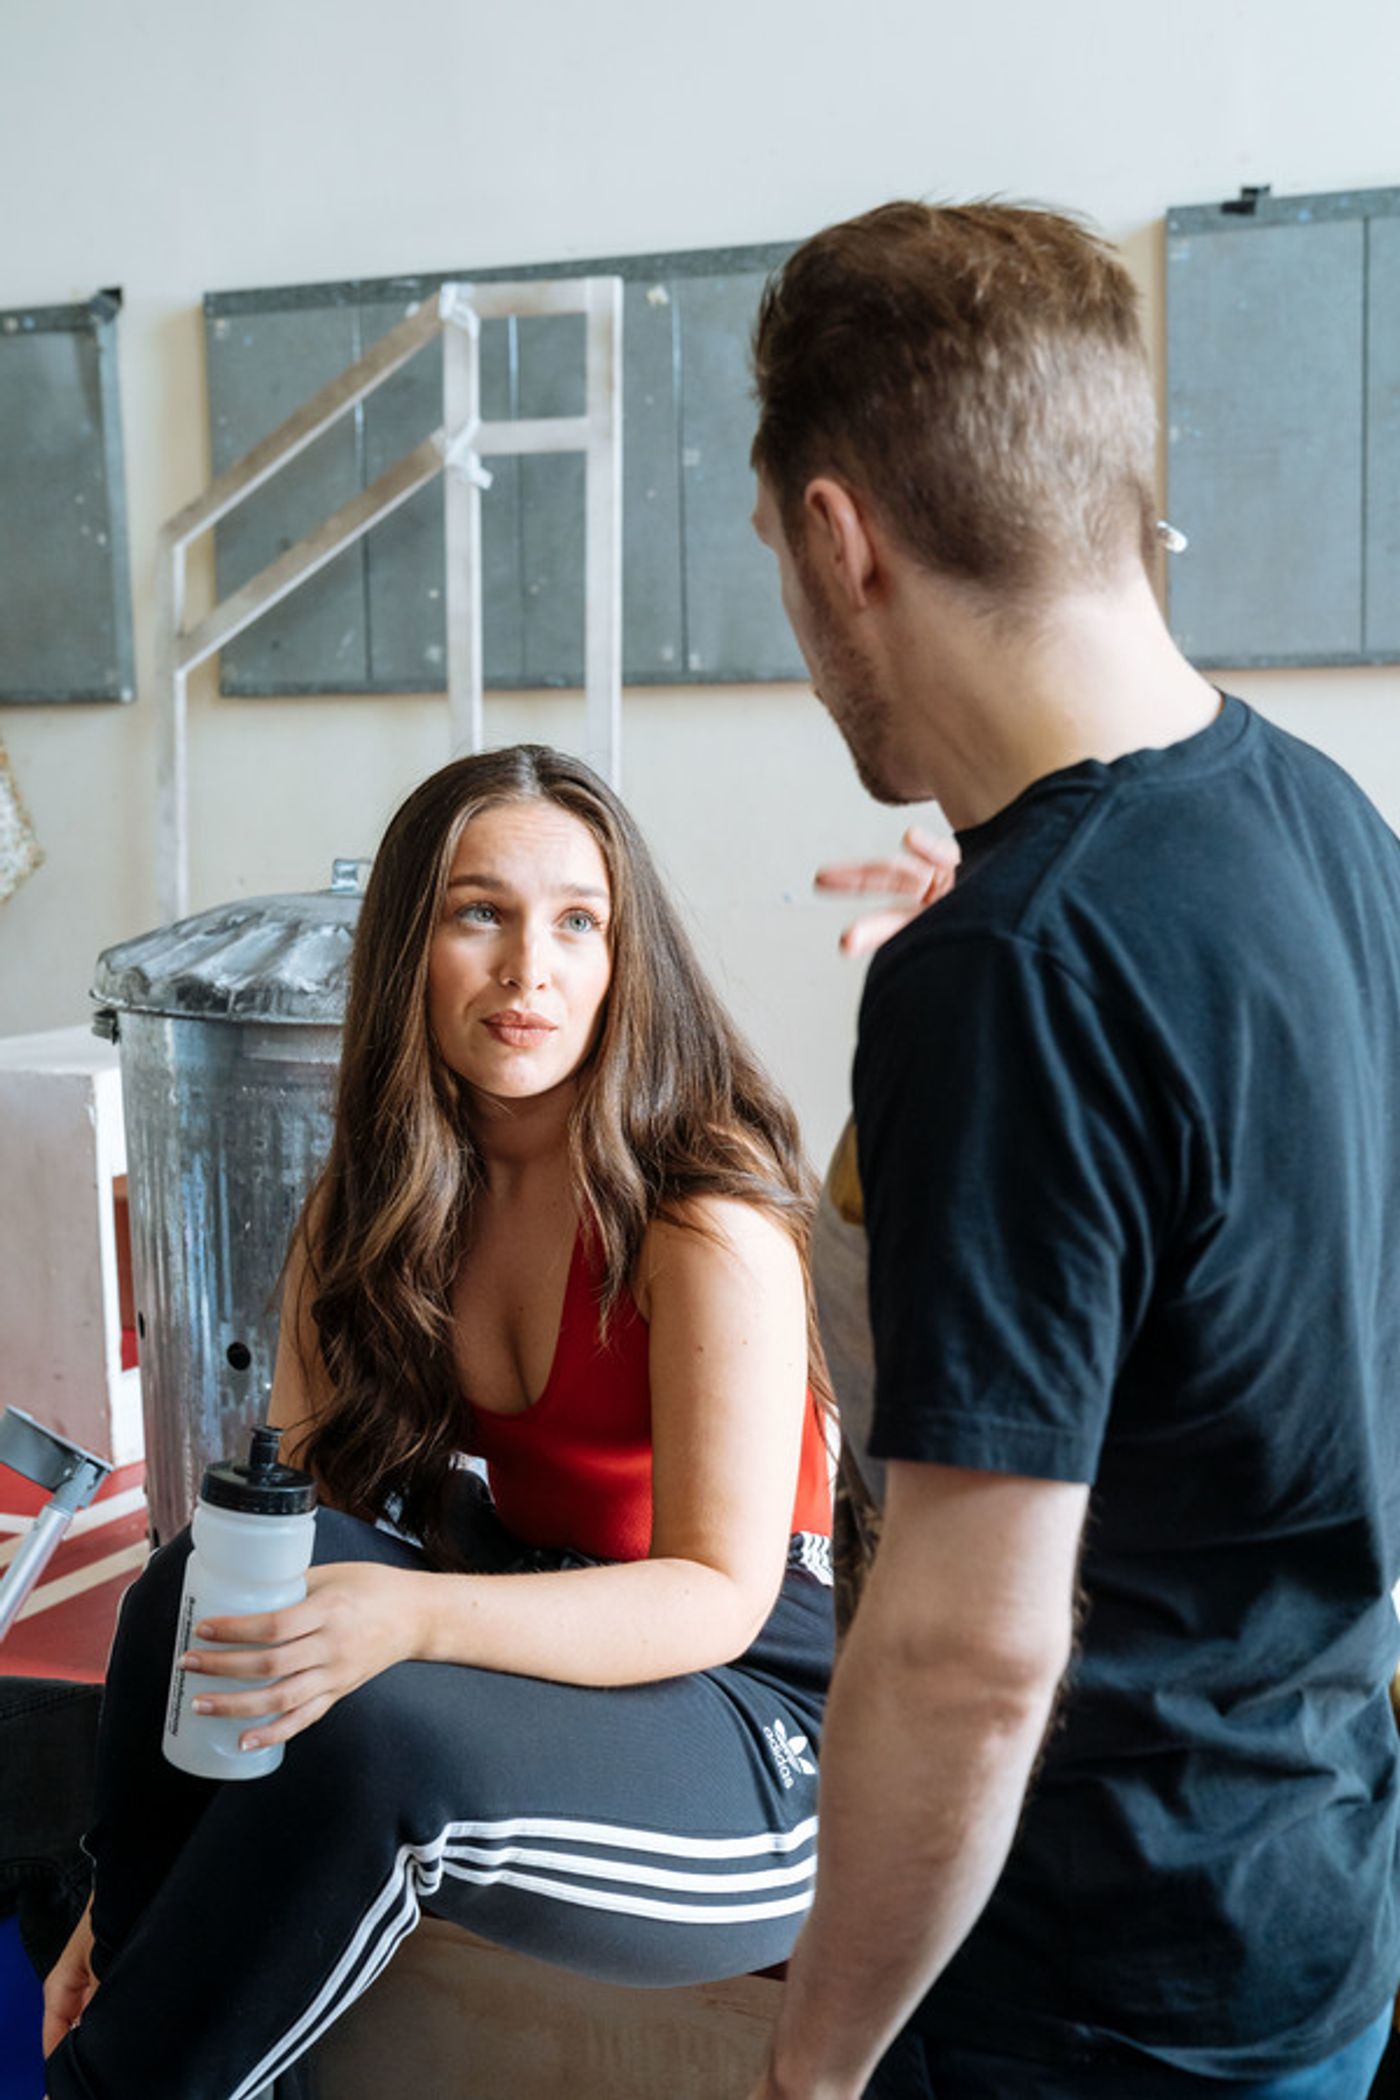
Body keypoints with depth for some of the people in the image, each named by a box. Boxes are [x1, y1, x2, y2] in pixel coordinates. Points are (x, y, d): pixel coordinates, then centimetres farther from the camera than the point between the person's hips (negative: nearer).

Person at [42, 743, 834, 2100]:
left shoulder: (710, 1212, -20)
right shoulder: (377, 1198, -1)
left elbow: (720, 1595, -20)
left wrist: (412, 1615, -38)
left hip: (754, 1731, -5)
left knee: (372, 1733, -32)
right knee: (205, 1586, -21)